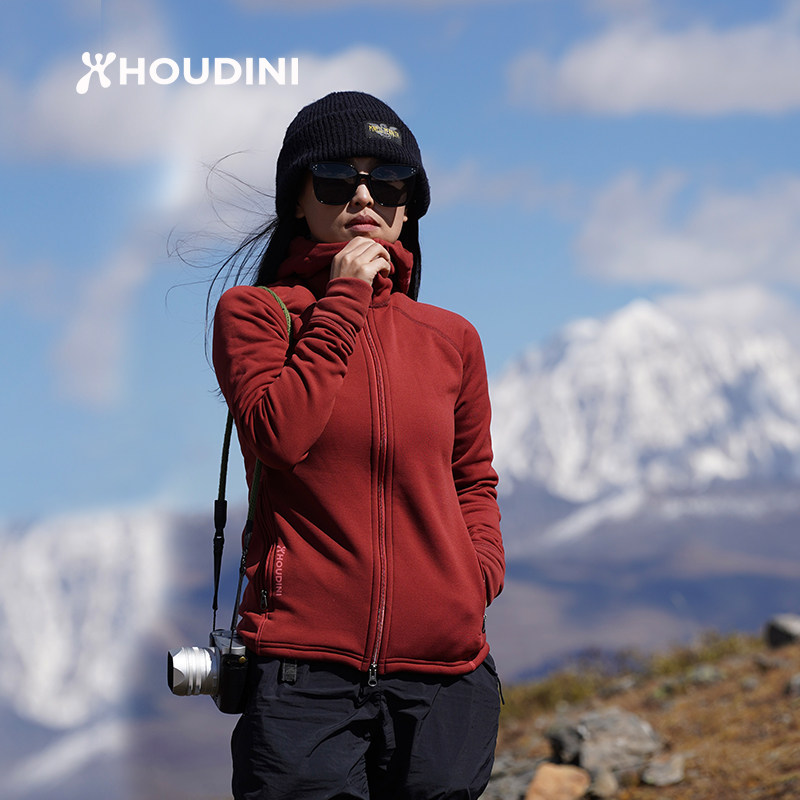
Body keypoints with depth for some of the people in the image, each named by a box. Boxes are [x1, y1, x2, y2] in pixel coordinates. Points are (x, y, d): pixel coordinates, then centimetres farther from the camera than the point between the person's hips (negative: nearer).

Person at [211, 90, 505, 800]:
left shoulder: (450, 338, 14)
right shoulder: (252, 312, 4)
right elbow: (280, 434, -13)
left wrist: (480, 571, 6)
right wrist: (343, 303, -7)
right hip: (306, 667, -3)